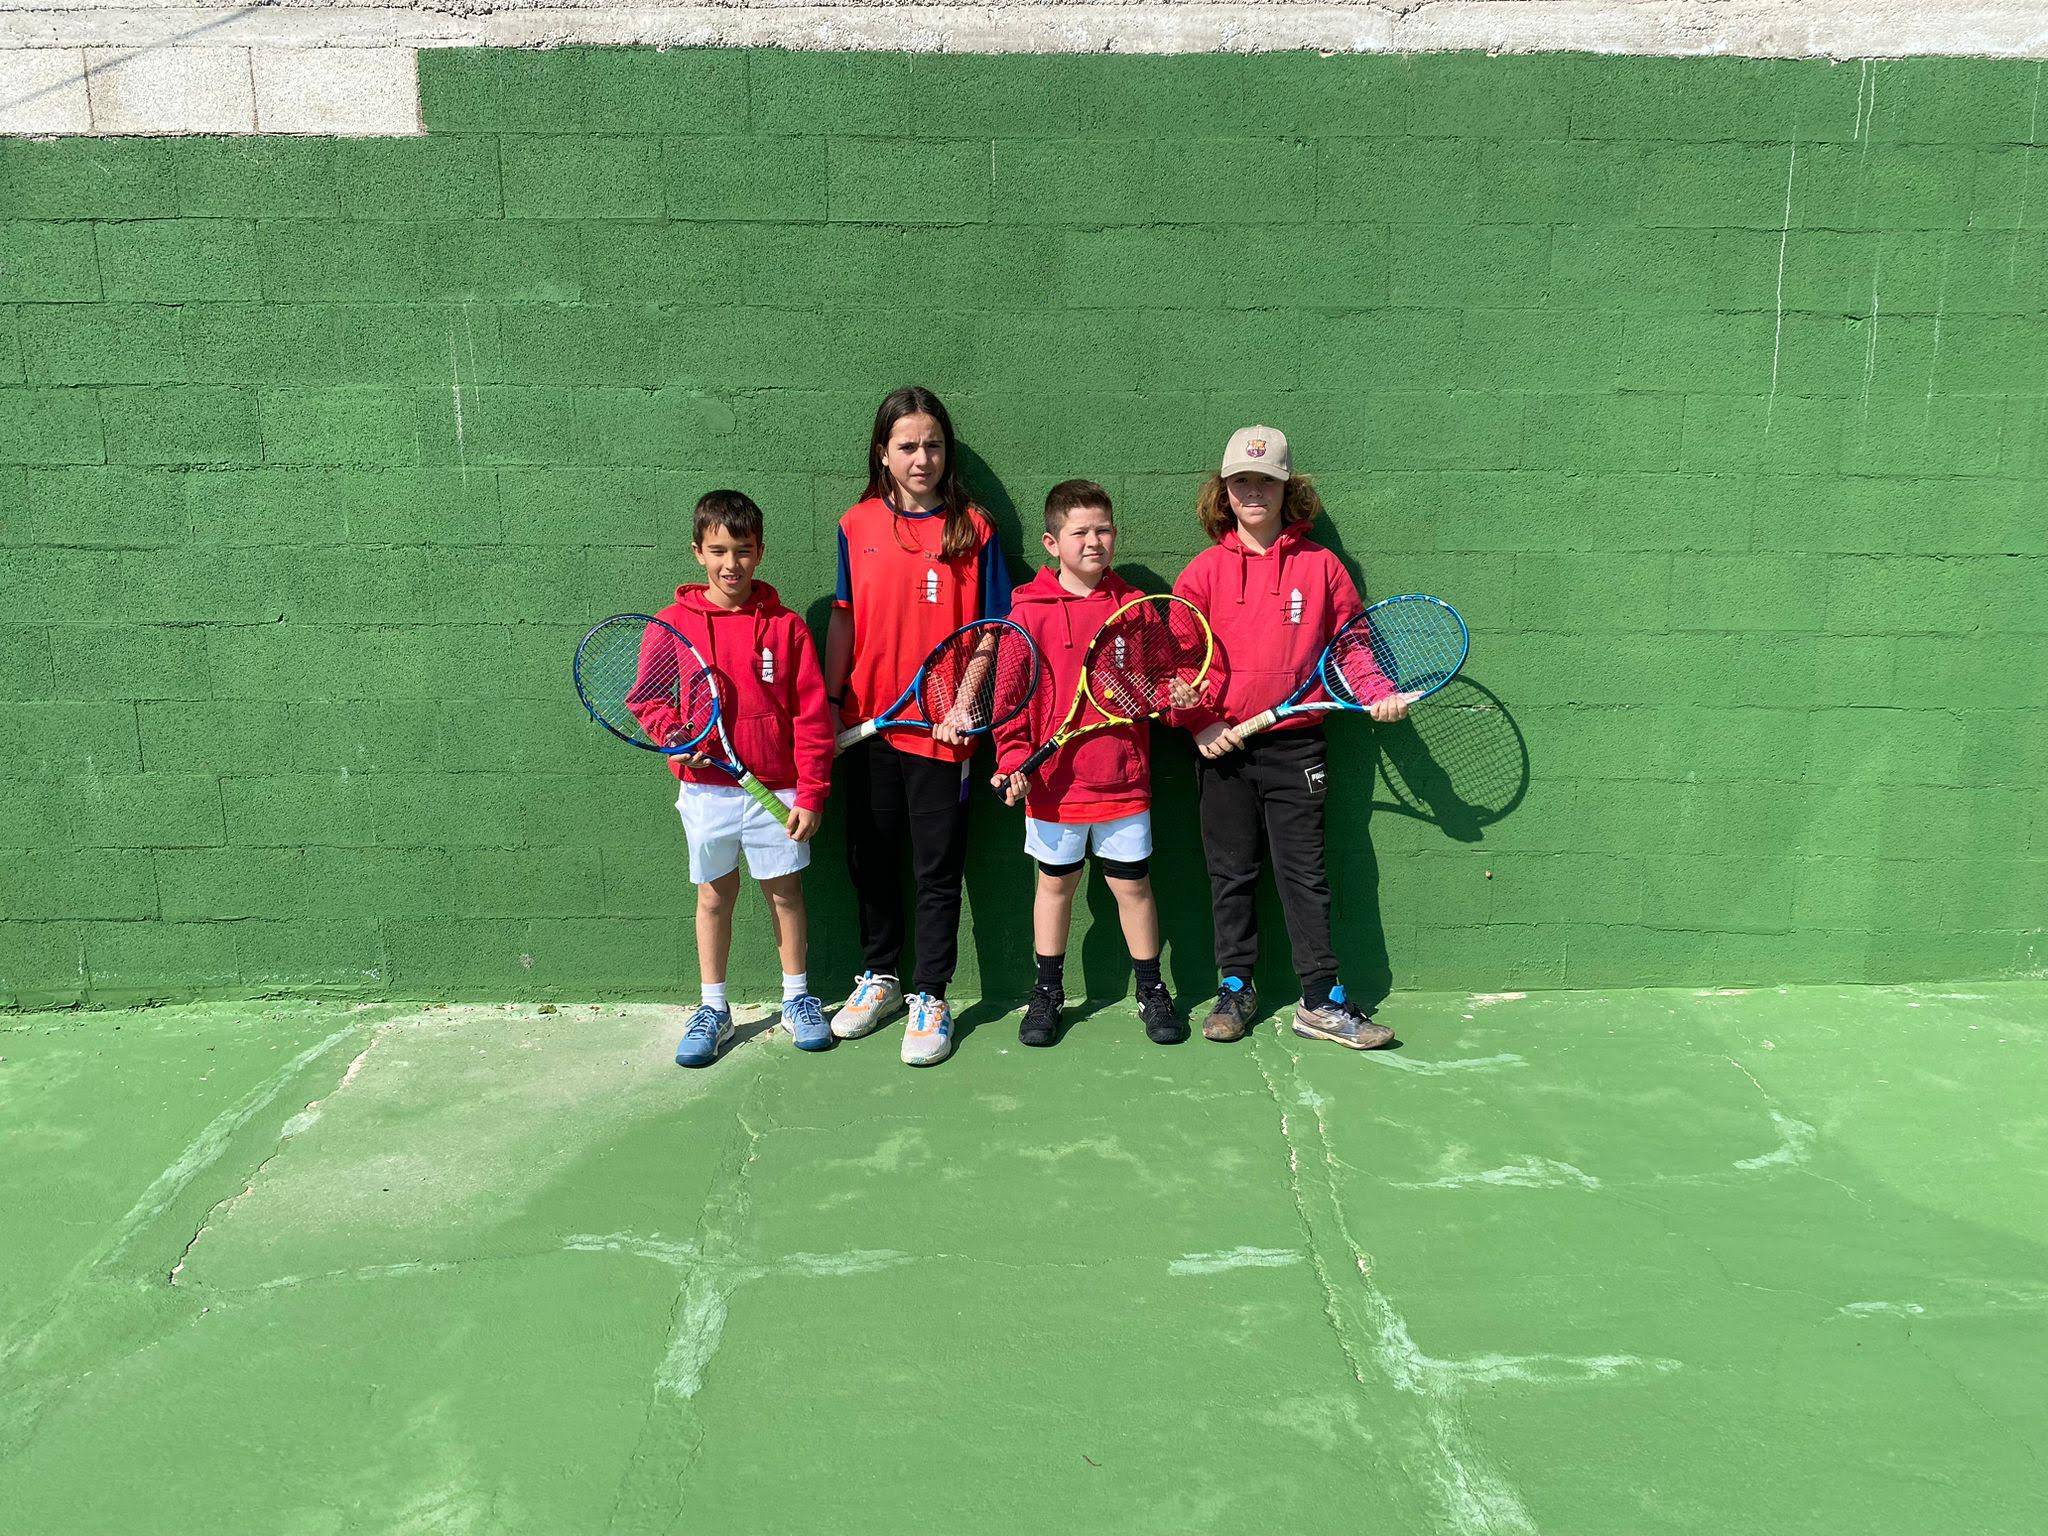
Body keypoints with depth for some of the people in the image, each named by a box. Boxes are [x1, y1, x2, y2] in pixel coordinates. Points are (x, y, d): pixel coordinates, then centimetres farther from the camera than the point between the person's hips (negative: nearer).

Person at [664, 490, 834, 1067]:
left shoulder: (785, 626, -3)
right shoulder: (673, 623, -1)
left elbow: (811, 716, -4)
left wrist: (810, 794, -7)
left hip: (777, 791, 0)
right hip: (706, 790, 1)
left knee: (785, 891, 10)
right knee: (714, 895, 10)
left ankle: (797, 999, 27)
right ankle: (713, 1009, 24)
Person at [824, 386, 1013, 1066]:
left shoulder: (973, 529, -3)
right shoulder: (857, 525, 5)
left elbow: (987, 629, -3)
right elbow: (844, 621, 10)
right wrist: (828, 702, 5)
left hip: (940, 729, -3)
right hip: (866, 723, 3)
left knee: (937, 871, 4)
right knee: (870, 862, 14)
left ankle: (928, 998, 17)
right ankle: (879, 979, 32)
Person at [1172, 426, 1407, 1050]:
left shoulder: (1320, 565, 2)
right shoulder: (1205, 570, 2)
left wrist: (1378, 692, -6)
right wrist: (1202, 722, -11)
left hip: (1295, 745, -1)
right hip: (1222, 746, 1)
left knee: (1304, 873, 3)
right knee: (1231, 873, 10)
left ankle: (1322, 1002, 9)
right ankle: (1235, 989, 22)